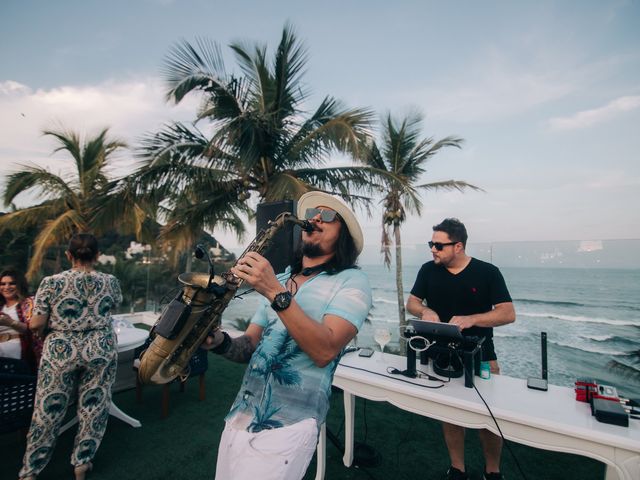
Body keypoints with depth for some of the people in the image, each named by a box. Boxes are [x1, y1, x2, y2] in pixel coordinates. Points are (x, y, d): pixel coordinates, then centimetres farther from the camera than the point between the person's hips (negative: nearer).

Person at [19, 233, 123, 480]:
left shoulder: (51, 282, -10)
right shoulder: (110, 282, -5)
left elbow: (36, 325, -8)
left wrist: (51, 325, 14)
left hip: (60, 353, 0)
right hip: (100, 350, 1)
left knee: (48, 409, 15)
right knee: (94, 407, 14)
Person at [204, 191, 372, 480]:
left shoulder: (352, 281, -7)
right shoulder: (279, 279, 12)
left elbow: (325, 351, -21)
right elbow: (249, 347, 9)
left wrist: (276, 293, -26)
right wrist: (221, 342, -12)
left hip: (288, 427, -6)